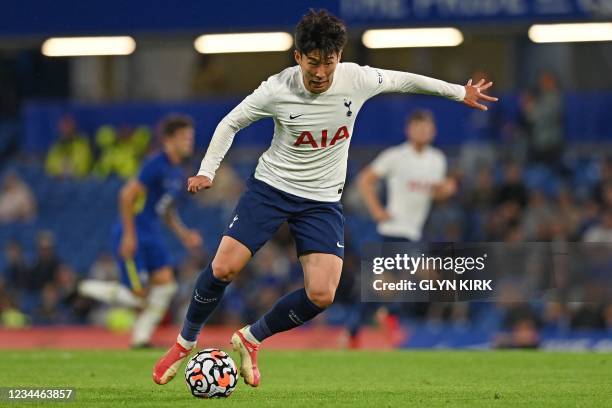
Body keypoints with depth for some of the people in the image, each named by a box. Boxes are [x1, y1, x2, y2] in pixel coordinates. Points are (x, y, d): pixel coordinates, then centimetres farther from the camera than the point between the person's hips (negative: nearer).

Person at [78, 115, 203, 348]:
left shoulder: (176, 172, 11)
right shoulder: (156, 165, -17)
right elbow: (127, 195, -20)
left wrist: (183, 234, 11)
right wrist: (129, 236, -21)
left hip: (151, 235, 9)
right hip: (132, 236, -9)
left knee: (165, 283, -6)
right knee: (139, 297, -9)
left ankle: (141, 337, 2)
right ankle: (89, 288, 14)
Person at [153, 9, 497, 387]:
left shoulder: (356, 79, -14)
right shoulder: (277, 90, -18)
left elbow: (403, 80, 6)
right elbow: (230, 124, -3)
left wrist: (460, 92, 15)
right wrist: (207, 171, -13)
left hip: (323, 200, 2)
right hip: (271, 187, -2)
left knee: (322, 295, -13)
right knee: (223, 269, -15)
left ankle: (250, 340, 11)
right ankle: (185, 343, 11)